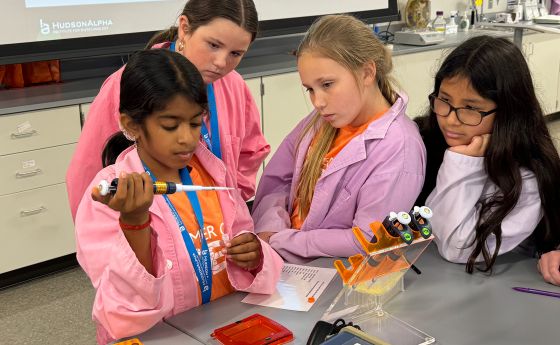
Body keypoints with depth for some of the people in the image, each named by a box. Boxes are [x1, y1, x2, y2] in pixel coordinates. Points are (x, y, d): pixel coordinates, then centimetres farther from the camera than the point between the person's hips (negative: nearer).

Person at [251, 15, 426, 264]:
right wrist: (269, 231, -12)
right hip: (284, 262, 6)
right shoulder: (322, 120, 4)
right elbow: (276, 182, 7)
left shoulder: (398, 147, -16)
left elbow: (367, 241, -19)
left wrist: (277, 242, -14)